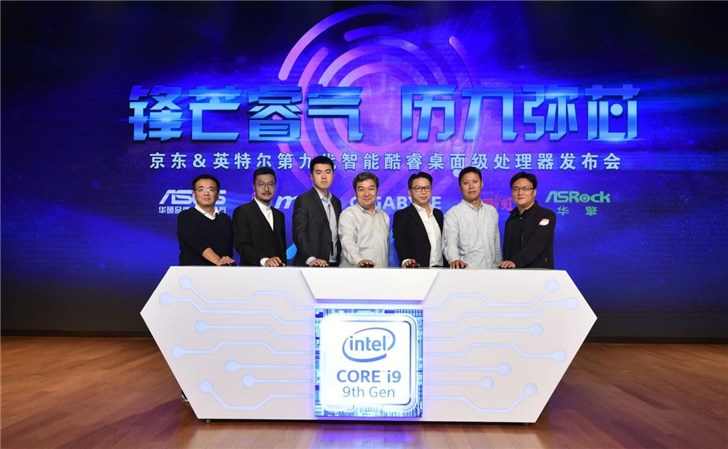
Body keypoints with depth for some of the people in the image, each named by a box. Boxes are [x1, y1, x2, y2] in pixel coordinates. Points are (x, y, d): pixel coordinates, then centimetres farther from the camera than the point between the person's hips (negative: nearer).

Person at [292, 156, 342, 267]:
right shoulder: (303, 200, -5)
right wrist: (311, 259, -26)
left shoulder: (336, 202, 15)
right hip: (310, 265, -5)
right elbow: (299, 233, -14)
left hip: (334, 264, 6)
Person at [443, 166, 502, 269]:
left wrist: (499, 266, 15)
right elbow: (450, 243, -16)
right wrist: (454, 259, -35)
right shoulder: (453, 214, -3)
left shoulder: (492, 211, 15)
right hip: (467, 271, -5)